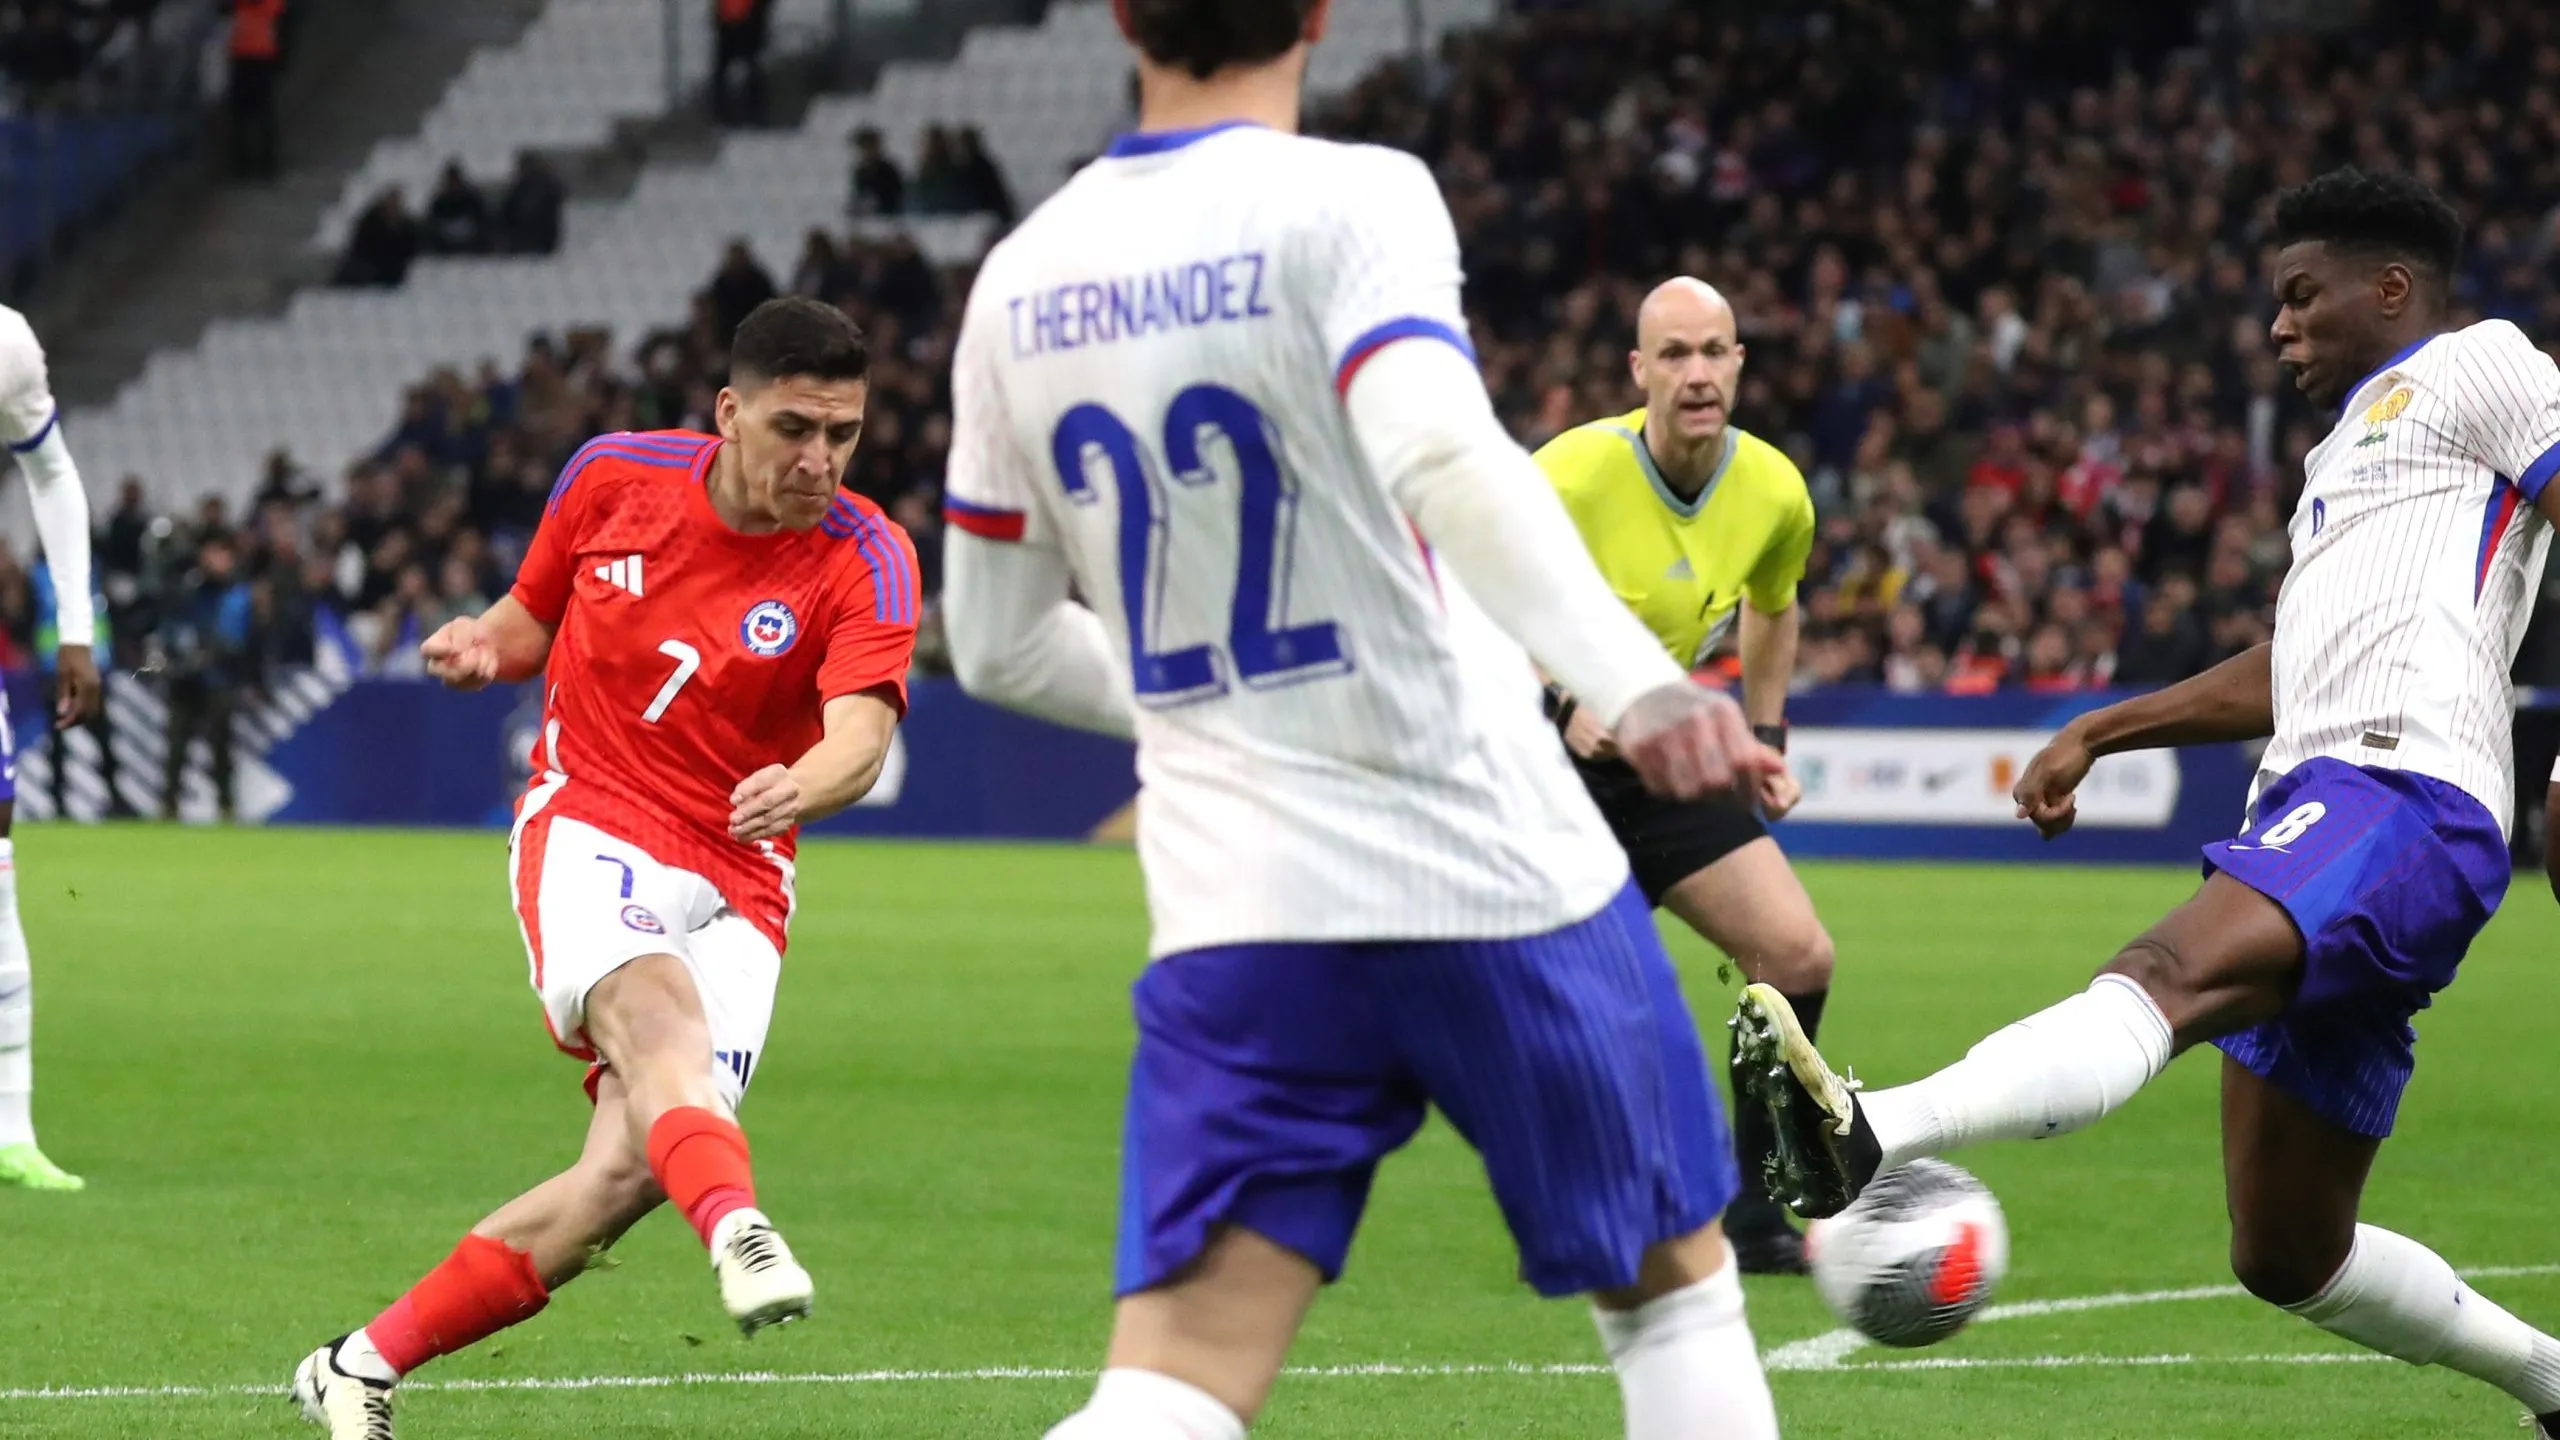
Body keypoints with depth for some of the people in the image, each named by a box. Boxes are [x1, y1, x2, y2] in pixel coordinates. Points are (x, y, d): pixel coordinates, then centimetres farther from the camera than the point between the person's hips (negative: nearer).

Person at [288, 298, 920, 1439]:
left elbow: (860, 733, -24)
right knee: (654, 1005, -35)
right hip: (588, 831, 0)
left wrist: (801, 786, -47)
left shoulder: (866, 562, -7)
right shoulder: (612, 479, 0)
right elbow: (533, 614, 19)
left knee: (626, 1176, -14)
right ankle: (738, 1231, -64)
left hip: (736, 886, 0)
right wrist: (483, 646, -5)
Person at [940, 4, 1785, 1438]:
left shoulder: (1020, 280, 7)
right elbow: (1444, 457, -29)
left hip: (1234, 901, 4)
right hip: (1496, 866, -4)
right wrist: (1636, 681, -38)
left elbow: (1000, 644, 15)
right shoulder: (1350, 202, -9)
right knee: (1676, 1283, 18)